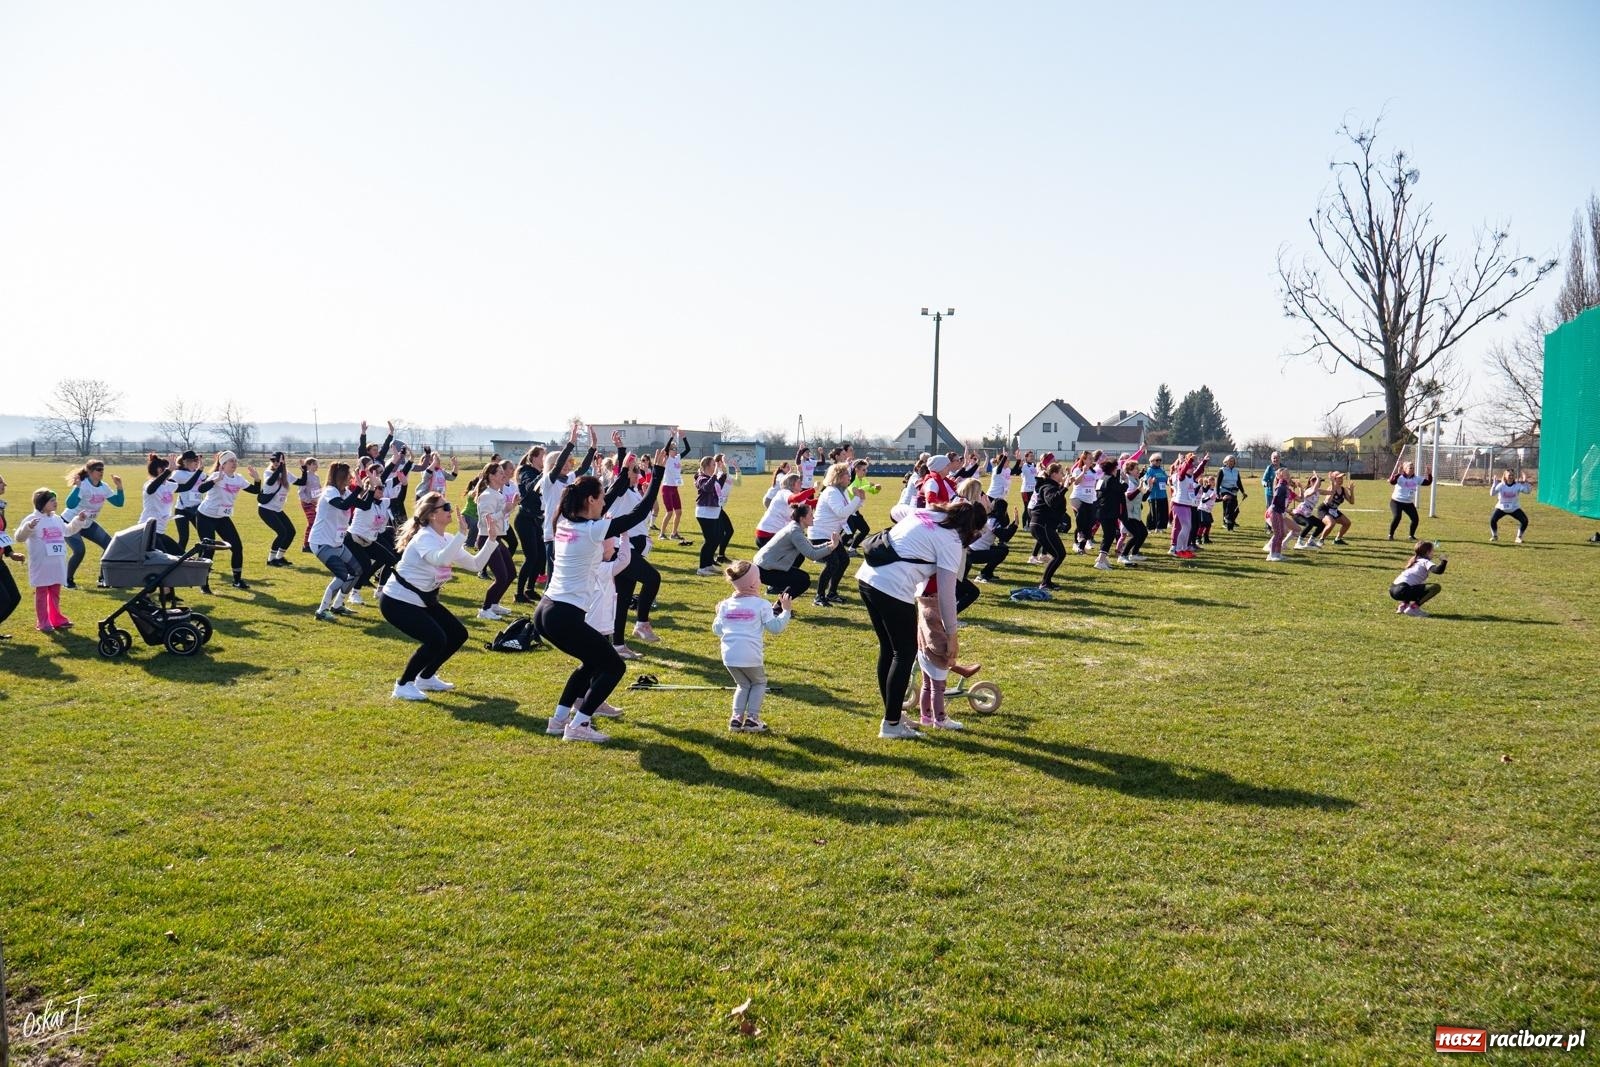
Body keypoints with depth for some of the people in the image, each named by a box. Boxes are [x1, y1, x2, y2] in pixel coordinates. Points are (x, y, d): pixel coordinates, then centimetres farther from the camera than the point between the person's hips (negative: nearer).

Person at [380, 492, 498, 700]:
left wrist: (492, 539, -5)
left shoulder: (446, 540, 4)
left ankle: (426, 678, 24)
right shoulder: (425, 538, -22)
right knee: (436, 640, -23)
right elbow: (441, 559, -44)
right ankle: (403, 685, -4)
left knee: (458, 634, 7)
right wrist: (462, 534, -46)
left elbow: (476, 564, 4)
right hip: (397, 602, -10)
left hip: (422, 601, 10)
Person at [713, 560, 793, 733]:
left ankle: (737, 717, 11)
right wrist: (786, 611, 8)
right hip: (751, 656, -4)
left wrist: (718, 614, 32)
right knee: (759, 682, 22)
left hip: (728, 655, 4)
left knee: (743, 684, 26)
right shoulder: (762, 605, -4)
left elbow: (717, 629, 15)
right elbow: (775, 627, -2)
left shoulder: (726, 605, 8)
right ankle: (752, 718, 9)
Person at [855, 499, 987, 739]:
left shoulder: (923, 513, 17)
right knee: (905, 653, 6)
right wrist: (952, 634, 8)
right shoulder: (951, 541, -4)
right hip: (893, 589, -8)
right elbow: (946, 593, -3)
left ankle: (892, 714, 31)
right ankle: (891, 725, 12)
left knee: (888, 648, 20)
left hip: (866, 577, 8)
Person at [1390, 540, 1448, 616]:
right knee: (1436, 587, -9)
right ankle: (1413, 608, -10)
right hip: (1403, 591, -9)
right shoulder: (1425, 562, 3)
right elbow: (1438, 570, -14)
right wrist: (1443, 561, 1)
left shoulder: (1414, 561, 27)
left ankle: (1403, 605, 17)